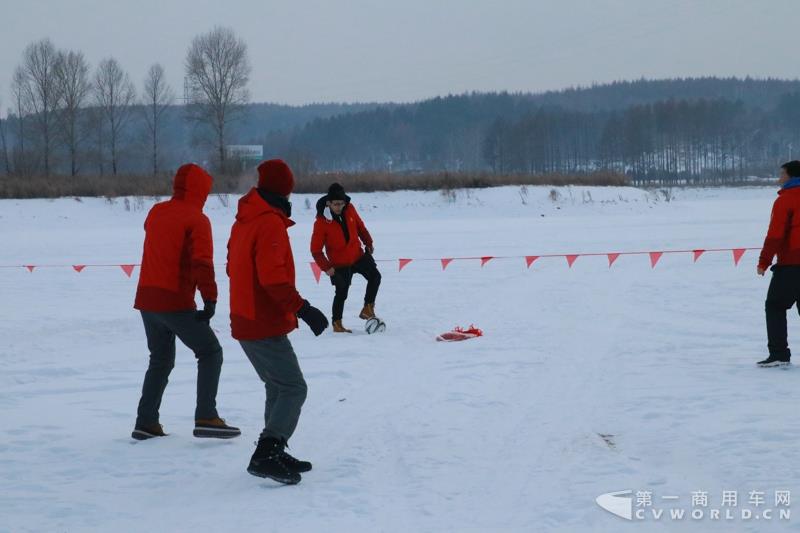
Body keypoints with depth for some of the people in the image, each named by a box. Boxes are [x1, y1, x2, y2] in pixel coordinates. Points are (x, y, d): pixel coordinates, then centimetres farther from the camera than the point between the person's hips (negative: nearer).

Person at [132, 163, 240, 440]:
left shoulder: (155, 212, 11)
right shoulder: (197, 220, -11)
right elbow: (202, 263, -21)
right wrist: (210, 299, -22)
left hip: (147, 299, 7)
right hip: (176, 302, -7)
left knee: (161, 359, 20)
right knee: (210, 352, 4)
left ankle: (146, 422, 15)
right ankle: (206, 417, -6)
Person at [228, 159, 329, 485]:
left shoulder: (243, 221, 12)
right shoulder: (271, 223, -16)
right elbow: (273, 276, -25)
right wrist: (302, 308, -24)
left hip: (246, 321, 10)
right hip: (265, 326, -10)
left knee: (278, 387, 17)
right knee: (293, 388, -8)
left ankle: (273, 454, 21)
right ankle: (266, 456, -17)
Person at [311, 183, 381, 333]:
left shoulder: (349, 209, -9)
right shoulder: (321, 221, -21)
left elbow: (360, 226, 11)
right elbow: (316, 250, -17)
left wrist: (368, 243, 16)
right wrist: (326, 267, -20)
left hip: (358, 255, 4)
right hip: (339, 264, -4)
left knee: (375, 276, -10)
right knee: (341, 293, 1)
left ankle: (367, 308, 3)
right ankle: (337, 323, 18)